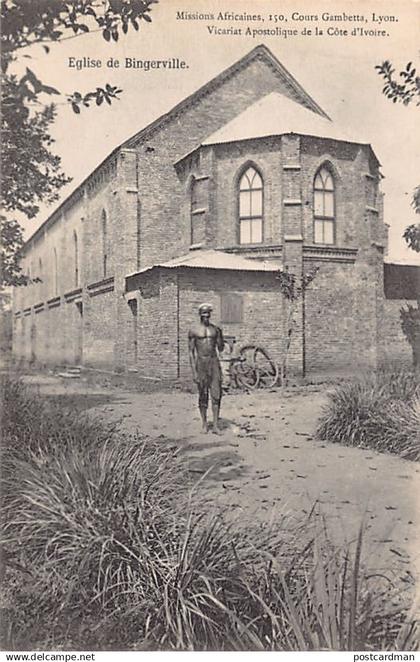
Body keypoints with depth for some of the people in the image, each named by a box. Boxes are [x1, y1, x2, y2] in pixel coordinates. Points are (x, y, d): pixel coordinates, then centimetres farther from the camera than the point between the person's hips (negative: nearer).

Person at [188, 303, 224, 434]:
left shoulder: (215, 329, 9)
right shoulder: (193, 331, -1)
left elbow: (220, 349, 11)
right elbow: (191, 352, -3)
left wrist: (220, 335, -8)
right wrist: (194, 372, -9)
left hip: (214, 362, 3)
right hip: (201, 363, -2)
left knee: (216, 394, -3)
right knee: (203, 395, 4)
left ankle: (216, 425, 1)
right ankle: (204, 424, 17)